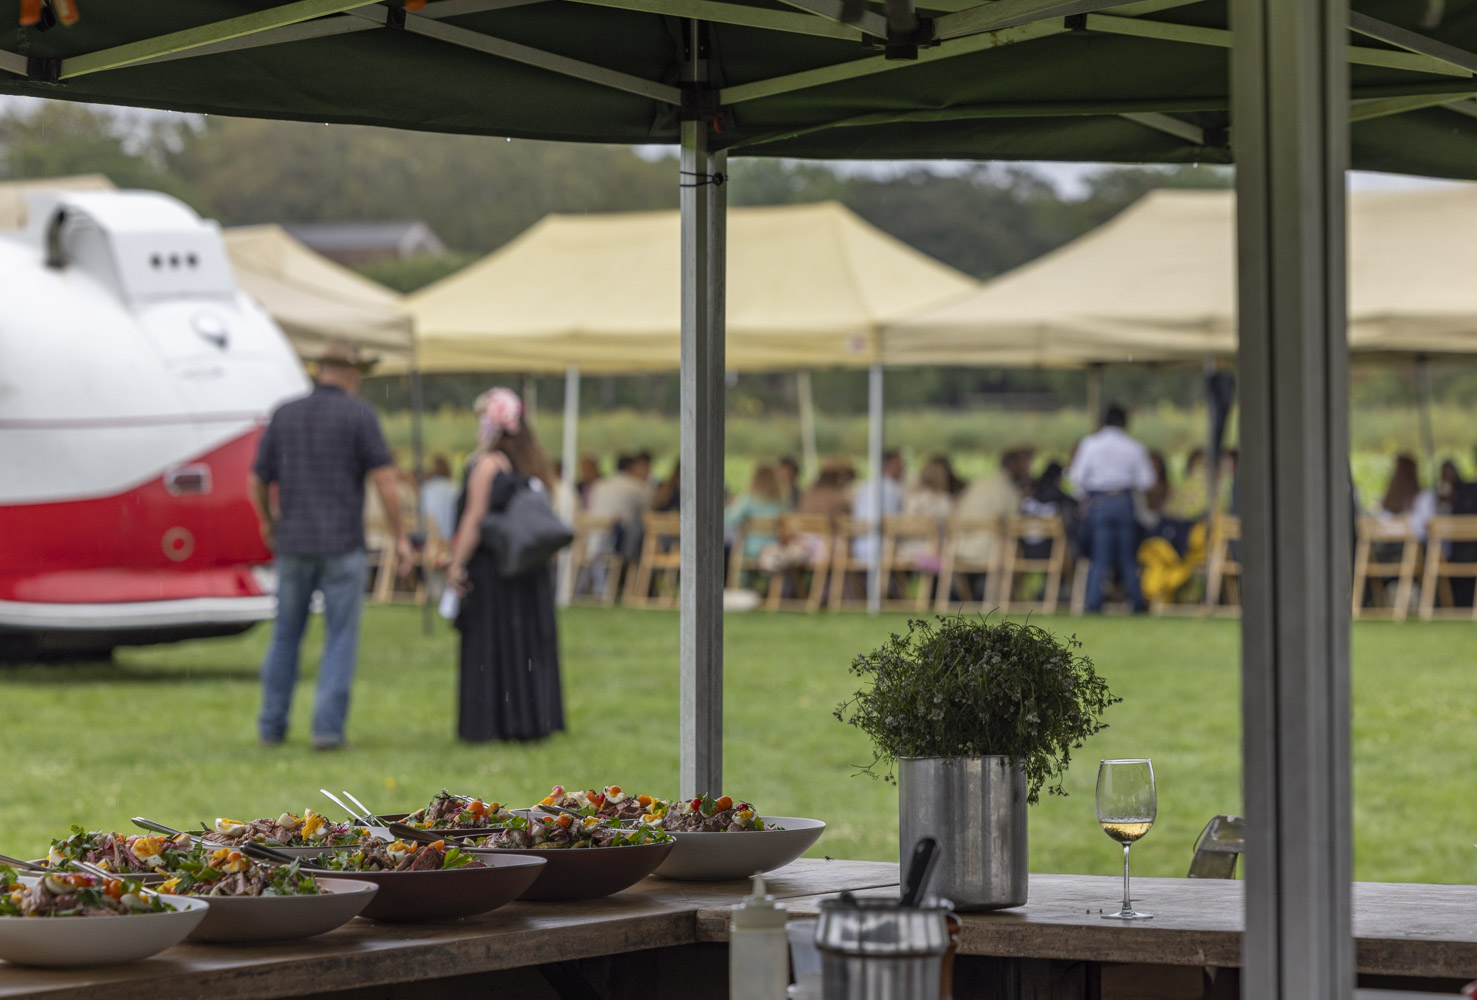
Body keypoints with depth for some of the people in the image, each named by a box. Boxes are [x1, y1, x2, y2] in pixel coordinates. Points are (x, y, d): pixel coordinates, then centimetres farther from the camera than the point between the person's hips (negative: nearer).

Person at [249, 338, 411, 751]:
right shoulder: (358, 414, -5)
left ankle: (272, 724, 18)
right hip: (342, 546, -3)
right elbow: (386, 480, -12)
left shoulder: (284, 415, 5)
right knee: (340, 639, 4)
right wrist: (401, 538, -4)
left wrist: (268, 523, 28)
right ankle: (328, 727, -3)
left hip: (293, 545, 3)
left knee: (286, 635, 16)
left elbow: (258, 484, 9)